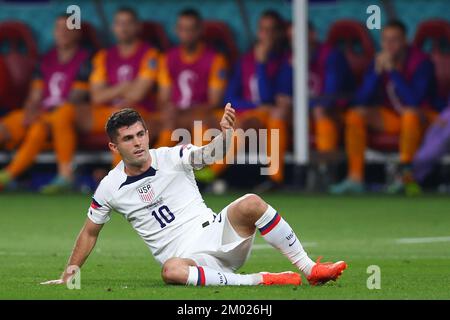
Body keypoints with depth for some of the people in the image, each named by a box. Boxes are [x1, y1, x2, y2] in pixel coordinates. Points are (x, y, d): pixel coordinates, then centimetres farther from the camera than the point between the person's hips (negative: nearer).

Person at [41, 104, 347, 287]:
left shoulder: (172, 157, 2)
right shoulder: (110, 188, 5)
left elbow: (212, 153, -15)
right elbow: (90, 232, 18)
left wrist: (225, 133, -38)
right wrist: (69, 273, 13)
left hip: (216, 233, 1)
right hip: (188, 258, -1)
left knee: (250, 204, -30)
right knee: (172, 271, -40)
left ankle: (309, 268, -23)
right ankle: (258, 281, -32)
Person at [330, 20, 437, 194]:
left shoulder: (420, 62, -17)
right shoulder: (380, 61, -2)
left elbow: (414, 101, -28)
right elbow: (361, 100, -7)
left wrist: (393, 71, -28)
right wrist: (377, 72, -20)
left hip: (422, 117, -6)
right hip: (391, 117, 6)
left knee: (410, 113, -38)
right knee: (355, 115, -12)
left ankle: (405, 174, -35)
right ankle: (355, 178, -18)